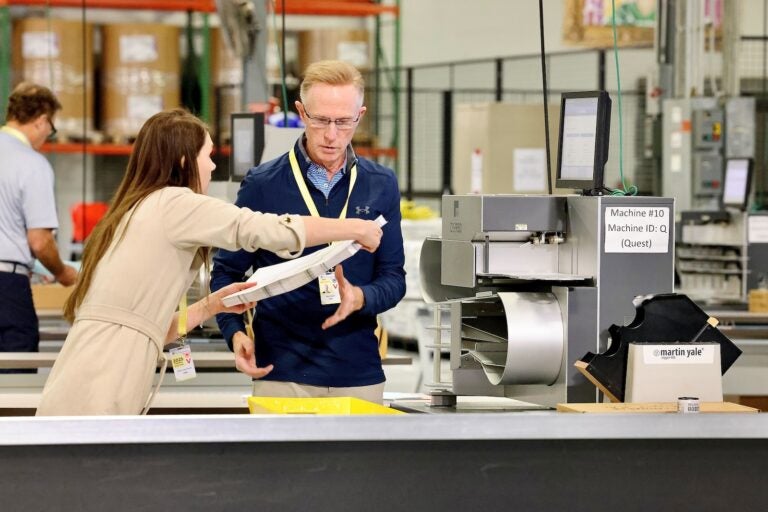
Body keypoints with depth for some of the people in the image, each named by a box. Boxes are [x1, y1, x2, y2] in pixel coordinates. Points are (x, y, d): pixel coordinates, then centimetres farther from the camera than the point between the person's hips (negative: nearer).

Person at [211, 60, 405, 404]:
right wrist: (235, 332, -11)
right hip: (281, 372, -2)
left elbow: (394, 277, 7)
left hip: (359, 374, 2)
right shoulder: (262, 185, 0)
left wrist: (361, 298, -15)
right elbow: (227, 271, 6)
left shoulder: (381, 186, 6)